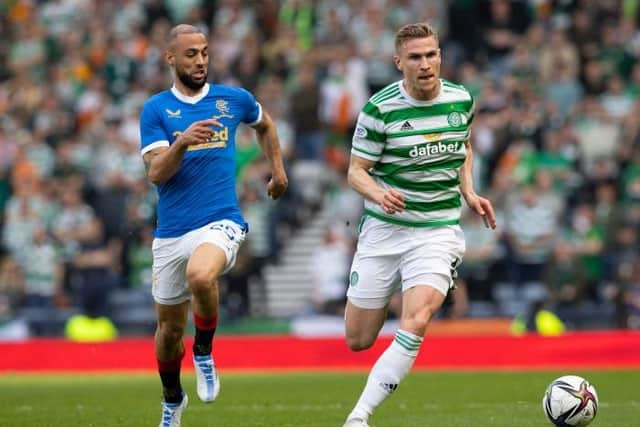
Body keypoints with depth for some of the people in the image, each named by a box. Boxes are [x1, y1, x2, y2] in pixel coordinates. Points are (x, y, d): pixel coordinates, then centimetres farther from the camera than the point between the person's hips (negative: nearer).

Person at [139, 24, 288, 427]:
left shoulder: (234, 100, 5)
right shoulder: (156, 109, 0)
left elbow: (265, 125, 29)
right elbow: (156, 173, -11)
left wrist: (278, 168, 24)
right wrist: (181, 142, -27)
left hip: (221, 222, -2)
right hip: (171, 231, 2)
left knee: (200, 275, -36)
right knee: (169, 326, 11)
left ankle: (204, 353, -10)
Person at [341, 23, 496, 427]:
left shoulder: (462, 100, 0)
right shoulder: (380, 109, -11)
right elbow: (356, 171, -6)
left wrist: (469, 192, 5)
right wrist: (378, 194, -27)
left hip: (439, 231, 1)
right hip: (384, 230, -1)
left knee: (415, 324, -24)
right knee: (358, 340, 4)